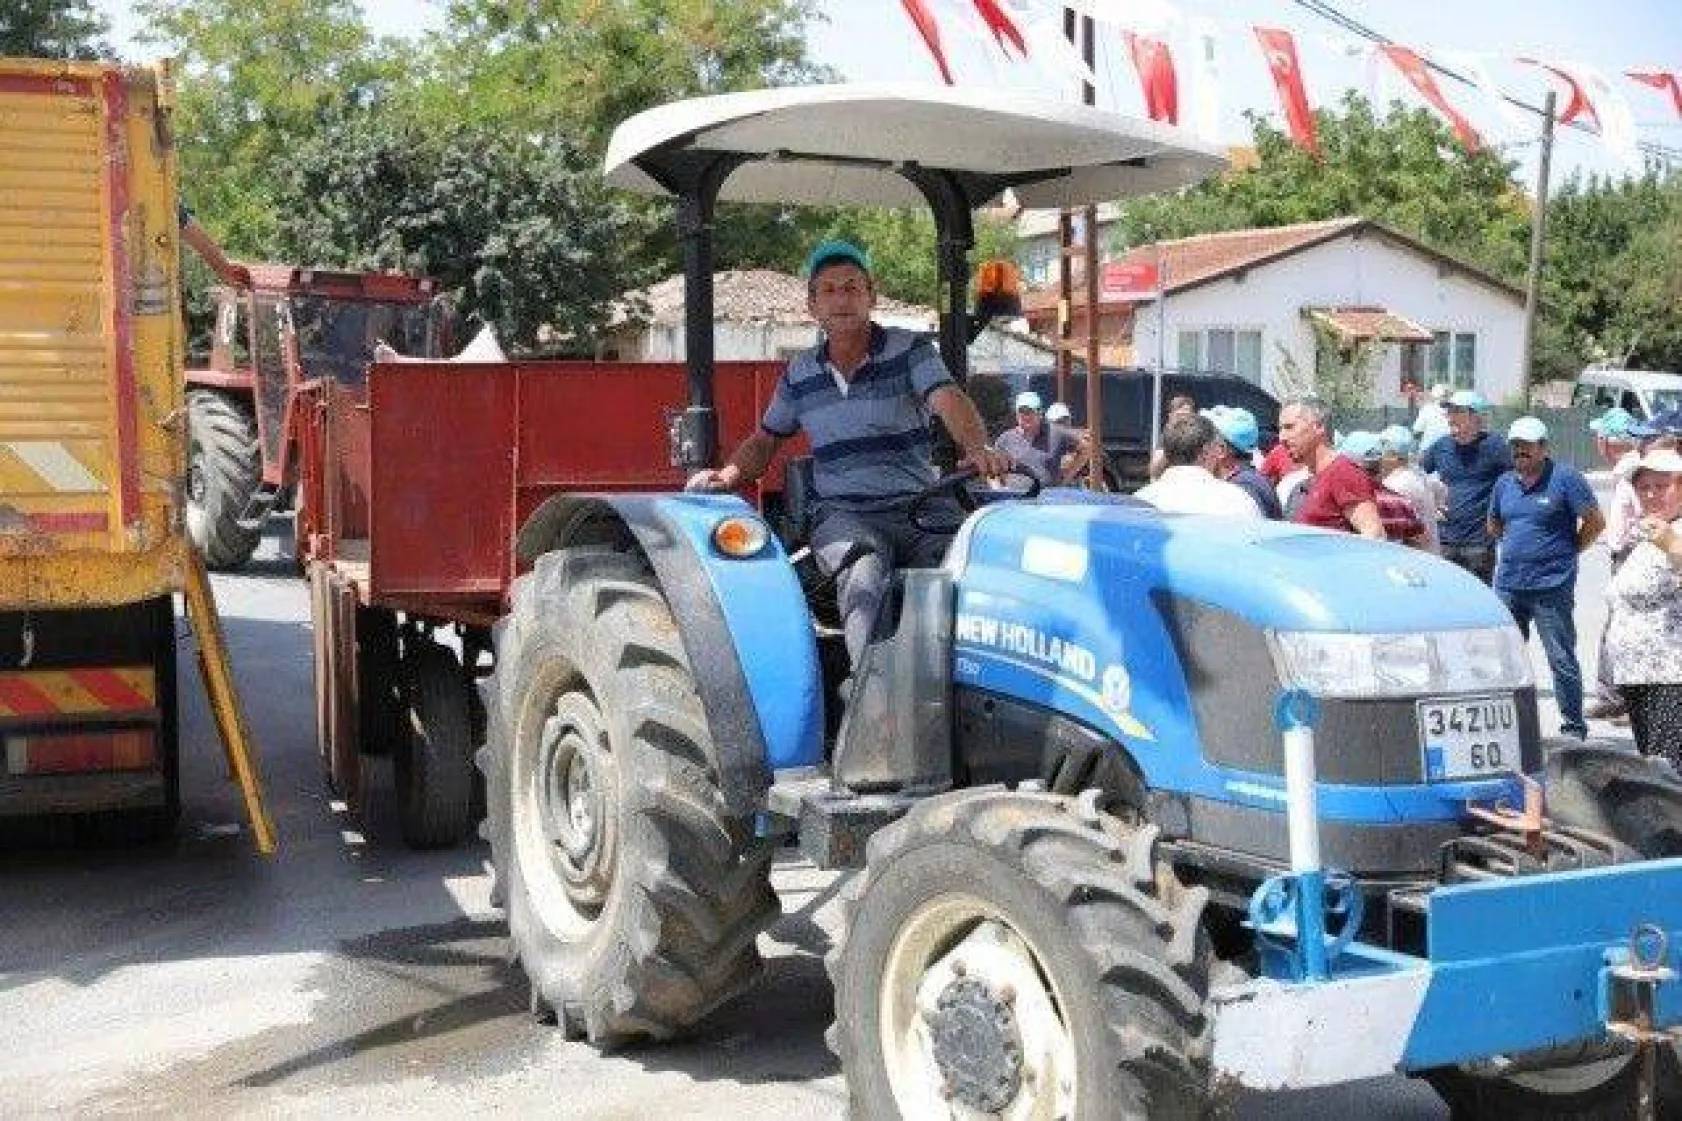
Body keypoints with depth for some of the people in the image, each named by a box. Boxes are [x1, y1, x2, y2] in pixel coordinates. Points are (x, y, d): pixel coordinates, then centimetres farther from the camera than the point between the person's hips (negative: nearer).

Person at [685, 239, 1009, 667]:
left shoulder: (908, 350, 5)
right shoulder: (799, 373, 15)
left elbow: (948, 400, -13)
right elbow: (766, 440, 24)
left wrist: (978, 448, -36)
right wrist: (727, 475, 2)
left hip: (918, 507, -1)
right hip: (843, 514, 1)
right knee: (865, 570, -35)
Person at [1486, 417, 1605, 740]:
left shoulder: (1565, 478, -7)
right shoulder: (1504, 483, 11)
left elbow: (1595, 522, -7)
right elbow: (1494, 527, 25)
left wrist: (1567, 551, -2)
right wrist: (1513, 550, 13)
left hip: (1551, 587, -6)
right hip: (1508, 585, 6)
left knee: (1561, 659, -1)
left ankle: (1573, 725, 9)